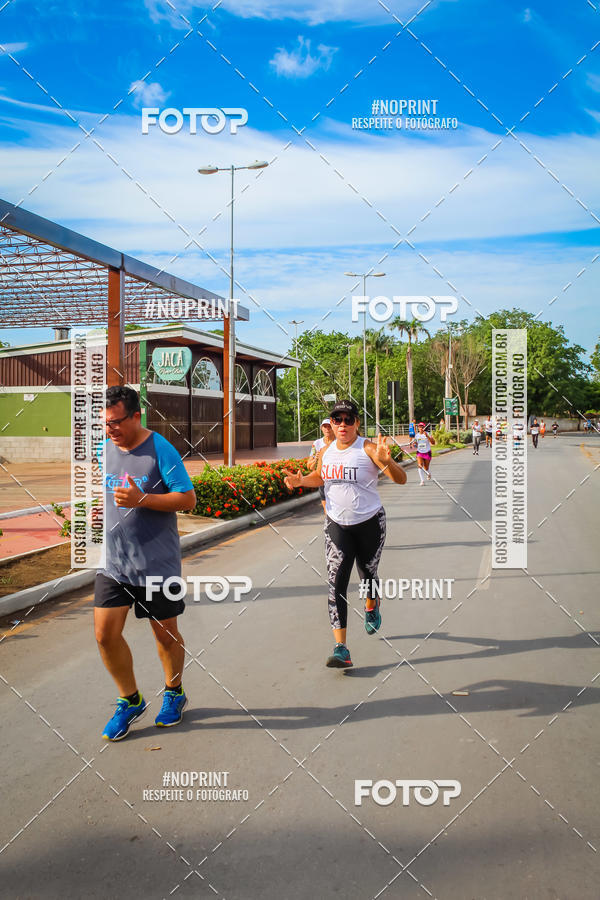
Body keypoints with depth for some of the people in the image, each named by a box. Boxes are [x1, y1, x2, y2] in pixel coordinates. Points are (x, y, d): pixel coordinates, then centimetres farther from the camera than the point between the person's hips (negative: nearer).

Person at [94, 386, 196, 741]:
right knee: (105, 633, 0)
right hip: (114, 562, 5)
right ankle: (130, 700, 21)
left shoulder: (160, 450, -14)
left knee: (165, 632, 10)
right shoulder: (107, 447, 5)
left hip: (157, 562, -5)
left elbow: (188, 499, -16)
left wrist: (141, 500, -26)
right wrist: (106, 511, 4)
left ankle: (174, 693, 35)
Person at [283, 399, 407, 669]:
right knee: (336, 583, -9)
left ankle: (372, 608, 52)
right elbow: (319, 477, 22)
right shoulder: (326, 451, 2)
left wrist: (386, 461, -41)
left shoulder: (368, 449, -15)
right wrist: (300, 480, 2)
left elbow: (401, 479, -21)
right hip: (337, 525, 3)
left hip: (370, 523, -3)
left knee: (367, 574, 14)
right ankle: (341, 649, -9)